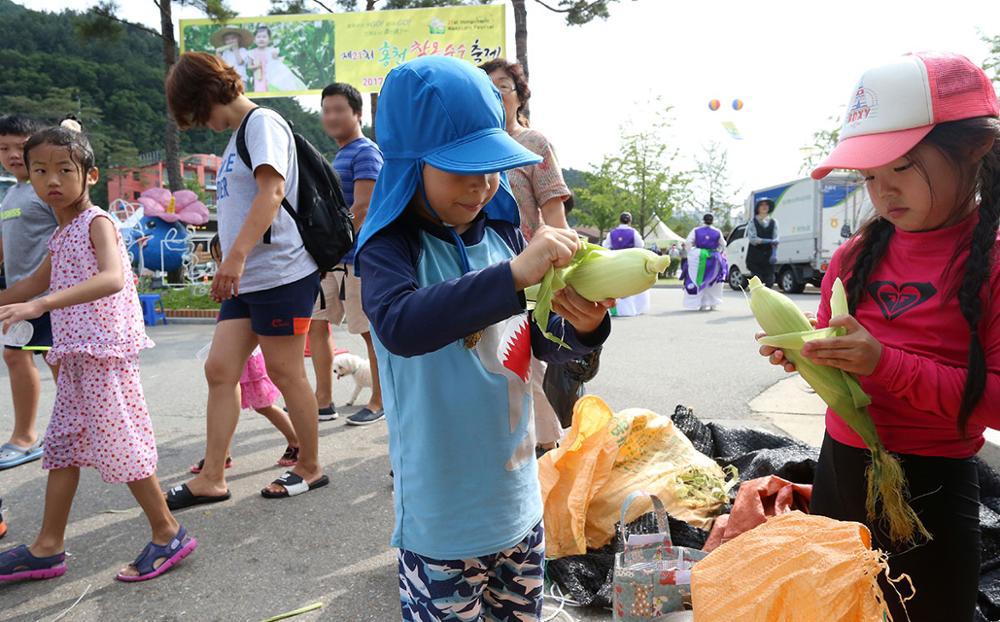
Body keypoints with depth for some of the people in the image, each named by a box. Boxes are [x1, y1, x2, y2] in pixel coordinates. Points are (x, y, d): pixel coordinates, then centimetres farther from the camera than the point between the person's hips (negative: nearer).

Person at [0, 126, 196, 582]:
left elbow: (112, 279, -31)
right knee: (62, 445, 14)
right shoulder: (61, 235, 15)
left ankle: (168, 534, 8)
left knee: (117, 442, -5)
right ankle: (48, 547, 26)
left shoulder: (96, 222, -11)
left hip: (104, 351, -9)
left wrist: (40, 305, -39)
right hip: (75, 355, 9)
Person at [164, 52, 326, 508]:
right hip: (247, 277, 9)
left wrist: (235, 256, -26)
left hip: (280, 272, -9)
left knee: (285, 372, 0)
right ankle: (212, 479, 13)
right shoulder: (238, 136, 22)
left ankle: (310, 468, 17)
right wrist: (233, 265, 20)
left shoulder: (262, 122, -5)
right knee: (220, 370, 6)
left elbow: (272, 191, -20)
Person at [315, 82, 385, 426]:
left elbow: (361, 209, -18)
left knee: (370, 331, 0)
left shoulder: (365, 152, -9)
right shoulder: (339, 155, 19)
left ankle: (378, 403, 13)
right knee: (316, 323, 10)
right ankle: (324, 399, 19)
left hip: (357, 257, -9)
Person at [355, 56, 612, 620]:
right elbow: (399, 324, -36)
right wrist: (513, 274, -40)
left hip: (519, 500, 6)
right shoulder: (390, 247, -15)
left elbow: (545, 346, 6)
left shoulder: (502, 234, -1)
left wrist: (581, 326, -15)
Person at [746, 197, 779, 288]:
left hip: (768, 256, 3)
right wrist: (769, 241, -17)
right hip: (755, 256, -3)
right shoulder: (753, 222, 4)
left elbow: (775, 240, 1)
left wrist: (774, 254, -14)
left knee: (769, 280, -1)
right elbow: (752, 239, -9)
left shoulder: (773, 222, 11)